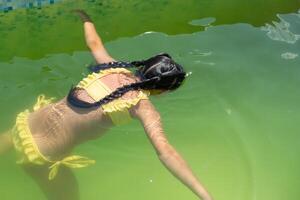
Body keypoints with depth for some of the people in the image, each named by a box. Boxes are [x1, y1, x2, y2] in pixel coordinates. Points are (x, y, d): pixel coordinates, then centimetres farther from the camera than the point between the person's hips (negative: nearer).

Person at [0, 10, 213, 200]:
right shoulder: (142, 106, -14)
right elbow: (164, 151, -28)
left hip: (26, 123, 6)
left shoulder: (115, 68, 2)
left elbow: (94, 43, 21)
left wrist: (86, 19, 43)